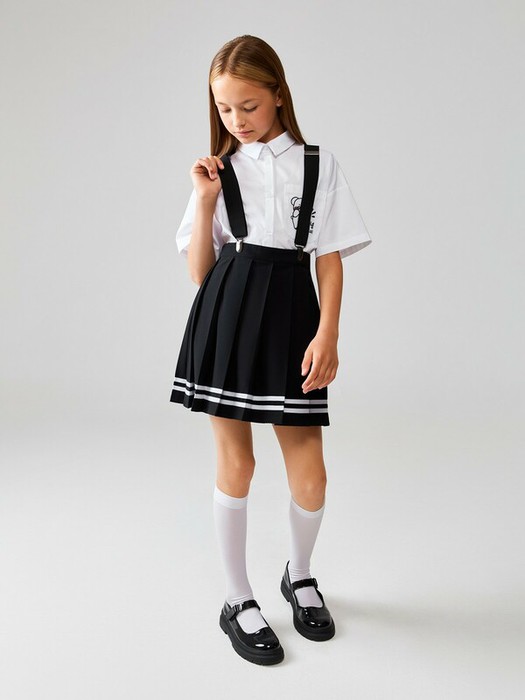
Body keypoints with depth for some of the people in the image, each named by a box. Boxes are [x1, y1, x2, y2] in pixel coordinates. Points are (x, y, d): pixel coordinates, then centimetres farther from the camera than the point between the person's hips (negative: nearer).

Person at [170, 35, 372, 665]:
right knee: (235, 464, 7)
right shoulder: (218, 169, 8)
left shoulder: (317, 165, 7)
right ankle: (238, 601, 27)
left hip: (291, 317, 0)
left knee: (309, 474, 2)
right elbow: (199, 271, 5)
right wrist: (206, 199, -4)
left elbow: (330, 259, 3)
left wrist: (327, 334, -7)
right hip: (227, 317, 0)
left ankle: (299, 575, 34)